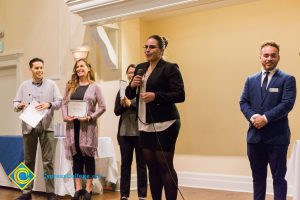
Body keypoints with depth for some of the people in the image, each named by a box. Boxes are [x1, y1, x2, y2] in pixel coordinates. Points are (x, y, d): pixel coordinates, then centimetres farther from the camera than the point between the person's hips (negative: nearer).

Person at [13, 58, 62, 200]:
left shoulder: (51, 84, 6)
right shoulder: (24, 85, 10)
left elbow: (59, 102, 1)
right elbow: (15, 103, 9)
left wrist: (49, 105, -18)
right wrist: (19, 106, -14)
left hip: (46, 127, -2)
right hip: (29, 127, 2)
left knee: (48, 161, -2)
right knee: (29, 161, 9)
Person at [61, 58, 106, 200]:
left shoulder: (94, 87, 2)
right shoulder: (71, 86, 13)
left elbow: (102, 107, -3)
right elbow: (64, 103, 11)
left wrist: (89, 117, -15)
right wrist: (65, 117, -7)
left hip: (88, 126, -3)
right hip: (73, 125, 4)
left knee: (88, 156, 1)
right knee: (76, 157, 6)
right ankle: (78, 188, 13)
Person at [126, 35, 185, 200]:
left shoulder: (170, 68, -7)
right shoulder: (140, 68, 13)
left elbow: (180, 95, -14)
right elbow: (130, 95, 18)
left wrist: (155, 96, -22)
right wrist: (132, 85, -3)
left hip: (165, 124, -7)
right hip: (145, 125, 7)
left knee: (165, 166, -3)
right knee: (151, 166, 12)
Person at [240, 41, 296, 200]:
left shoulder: (287, 79, -2)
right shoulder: (251, 80, 12)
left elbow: (287, 104, -13)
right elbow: (243, 102, 6)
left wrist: (266, 118, -19)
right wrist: (252, 116, -14)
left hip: (277, 136, -4)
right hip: (255, 135, 4)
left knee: (278, 177, 5)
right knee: (258, 176, 14)